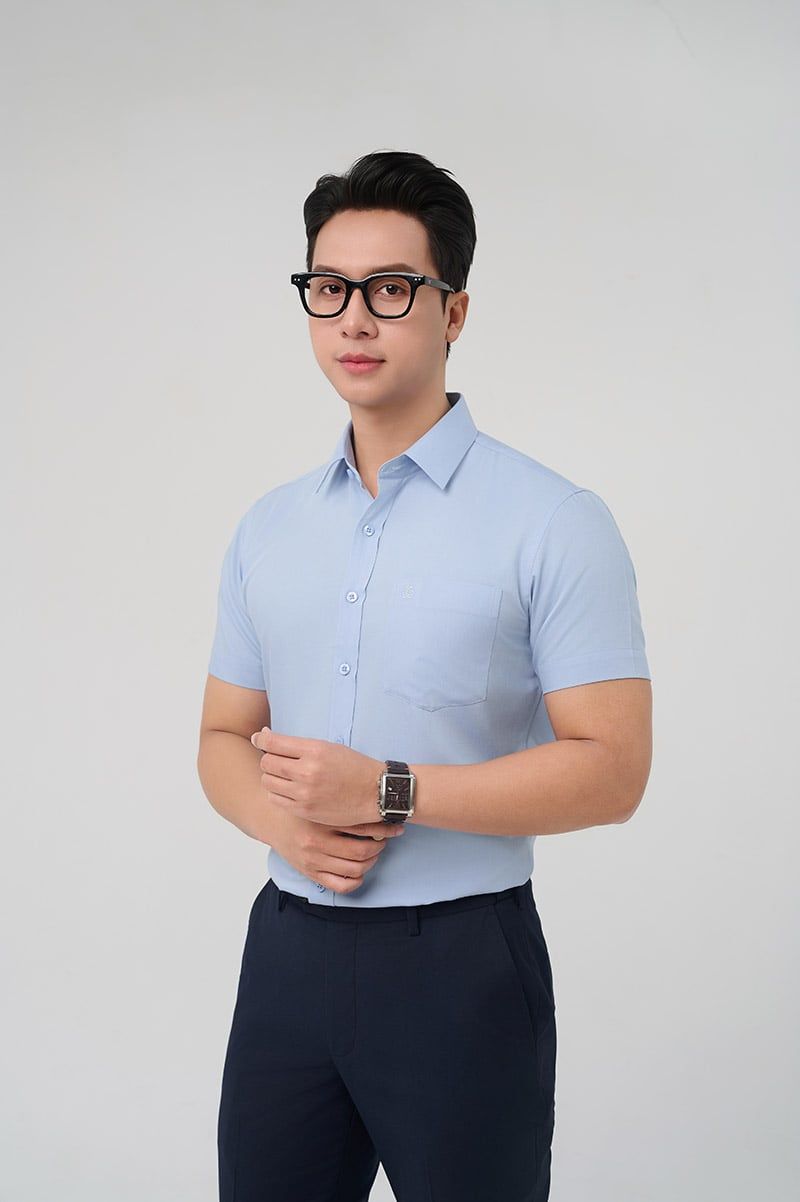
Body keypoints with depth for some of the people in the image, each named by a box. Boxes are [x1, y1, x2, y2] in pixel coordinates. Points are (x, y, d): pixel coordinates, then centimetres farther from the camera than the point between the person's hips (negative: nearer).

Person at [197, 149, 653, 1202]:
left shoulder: (553, 523, -8)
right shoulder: (267, 528, 9)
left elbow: (611, 768, -12)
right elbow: (224, 738, 14)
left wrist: (386, 790, -19)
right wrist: (282, 819, -9)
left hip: (459, 962, -4)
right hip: (288, 949, 5)